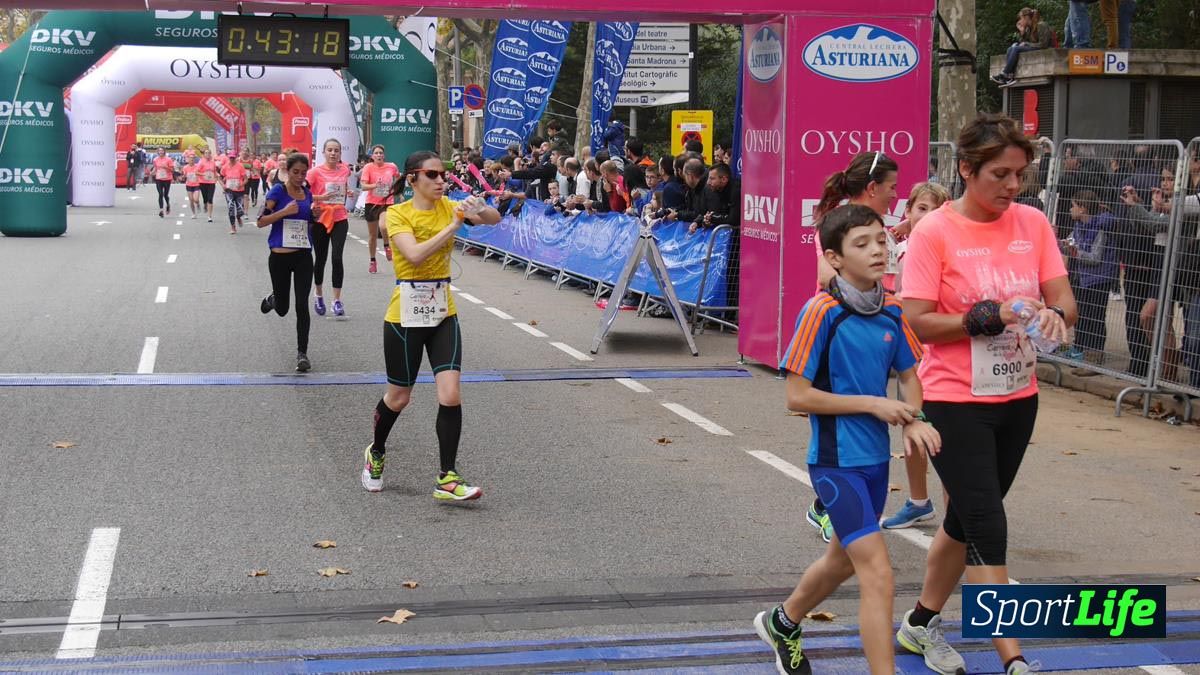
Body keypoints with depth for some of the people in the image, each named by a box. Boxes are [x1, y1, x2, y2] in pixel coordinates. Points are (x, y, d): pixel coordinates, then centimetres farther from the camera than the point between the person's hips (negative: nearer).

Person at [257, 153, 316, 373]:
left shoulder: (307, 193, 8)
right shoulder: (277, 191, -7)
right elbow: (261, 221, -11)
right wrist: (284, 211, -22)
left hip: (303, 256, 3)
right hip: (280, 257, -3)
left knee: (302, 305, -7)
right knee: (282, 309, 10)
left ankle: (302, 353, 2)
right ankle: (274, 298, 47)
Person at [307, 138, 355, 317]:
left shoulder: (345, 170, 4)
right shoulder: (316, 172, -9)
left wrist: (348, 193, 8)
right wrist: (321, 198, -24)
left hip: (340, 220, 2)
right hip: (320, 219, -2)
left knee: (337, 258, -9)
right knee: (320, 259, 10)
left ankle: (337, 300, -3)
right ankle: (319, 296, 31)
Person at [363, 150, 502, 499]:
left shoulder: (447, 207, 3)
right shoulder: (398, 214, -10)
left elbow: (494, 219, -7)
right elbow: (415, 254, -26)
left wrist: (478, 209, -28)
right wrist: (452, 226, -27)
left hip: (442, 313, 3)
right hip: (406, 314, -3)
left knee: (450, 395, -10)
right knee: (398, 397, 10)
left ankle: (447, 479, -3)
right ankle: (376, 454, 40)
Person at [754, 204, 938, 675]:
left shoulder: (892, 311, 0)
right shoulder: (822, 312, -18)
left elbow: (908, 375, 12)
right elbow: (797, 397, -17)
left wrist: (913, 420, -8)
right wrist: (872, 404, -18)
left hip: (876, 458, 7)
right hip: (837, 462, -7)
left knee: (845, 558, 24)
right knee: (878, 574, -14)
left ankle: (782, 623, 49)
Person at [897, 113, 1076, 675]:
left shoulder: (1033, 224, 1)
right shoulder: (934, 232, -13)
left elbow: (1063, 298, 0)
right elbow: (917, 321, -16)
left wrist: (1055, 314, -23)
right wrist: (989, 317, -27)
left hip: (1017, 399, 6)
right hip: (955, 402, -6)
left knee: (968, 517, 17)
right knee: (988, 527, -9)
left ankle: (921, 623, 35)